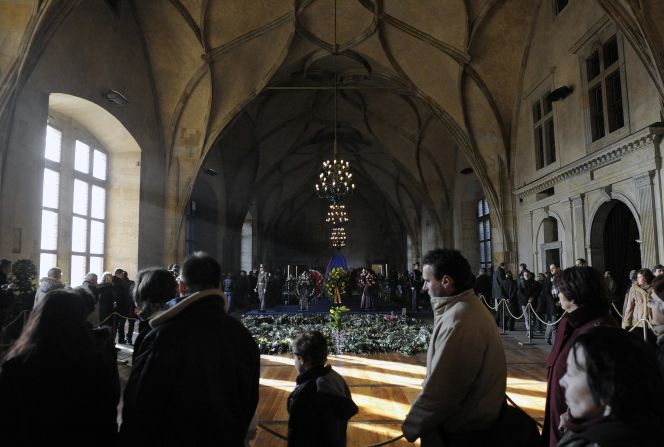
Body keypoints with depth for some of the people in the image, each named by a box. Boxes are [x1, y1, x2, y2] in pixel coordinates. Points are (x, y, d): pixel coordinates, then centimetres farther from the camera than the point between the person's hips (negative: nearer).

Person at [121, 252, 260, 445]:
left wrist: (131, 440, 0)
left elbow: (140, 405, -17)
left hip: (172, 438, -4)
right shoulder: (242, 335, -8)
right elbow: (250, 401, 4)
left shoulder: (164, 336, -24)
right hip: (228, 439, 4)